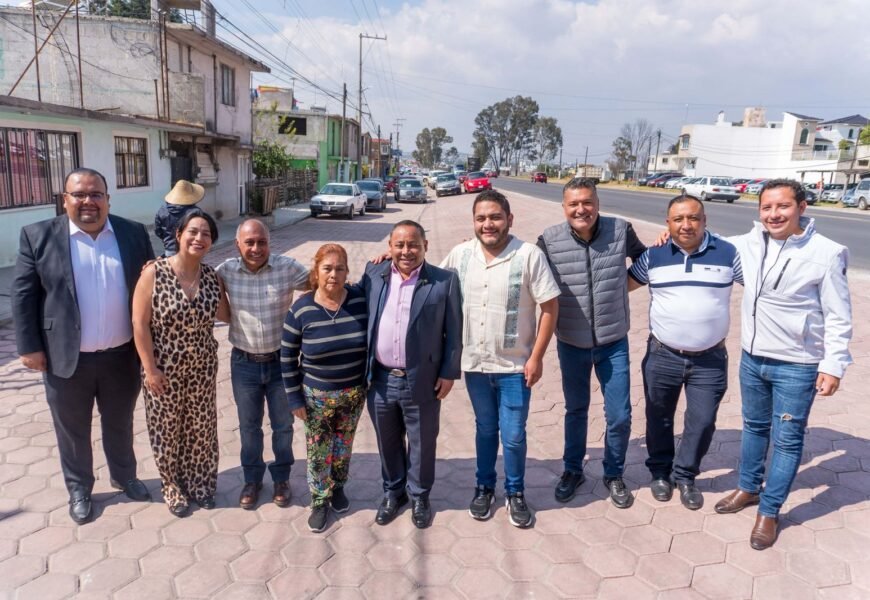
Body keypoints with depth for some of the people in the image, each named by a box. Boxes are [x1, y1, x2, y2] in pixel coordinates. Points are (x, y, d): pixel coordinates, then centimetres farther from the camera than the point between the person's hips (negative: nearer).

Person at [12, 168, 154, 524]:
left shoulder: (134, 234, -1)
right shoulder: (38, 236, -6)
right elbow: (23, 294, -4)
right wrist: (29, 346, -7)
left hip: (122, 356, 2)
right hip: (66, 358, -1)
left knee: (120, 424, 19)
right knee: (72, 431, 15)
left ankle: (124, 476, 41)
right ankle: (79, 489, 36)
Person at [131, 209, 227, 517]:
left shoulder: (212, 277, -4)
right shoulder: (154, 273, -15)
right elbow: (140, 324, -13)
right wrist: (150, 369, -13)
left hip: (202, 368, 3)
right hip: (164, 369, -3)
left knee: (201, 428, 15)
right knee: (167, 429, 12)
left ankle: (200, 483, 37)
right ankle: (173, 487, 34)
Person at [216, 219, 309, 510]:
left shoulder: (288, 267, -13)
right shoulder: (226, 271, -7)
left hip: (281, 361, -1)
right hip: (244, 363, 1)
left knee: (283, 425, 15)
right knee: (249, 426, 17)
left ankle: (281, 478, 37)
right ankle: (252, 478, 39)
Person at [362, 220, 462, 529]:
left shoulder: (445, 281, -8)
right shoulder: (373, 274, 1)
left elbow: (454, 332, -4)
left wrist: (449, 373, -6)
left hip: (422, 381, -3)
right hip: (379, 379, 3)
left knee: (421, 443, 15)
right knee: (387, 442, 20)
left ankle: (420, 496, 37)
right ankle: (392, 491, 42)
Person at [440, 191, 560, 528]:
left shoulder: (529, 255, -13)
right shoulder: (460, 254, -2)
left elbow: (550, 306, -11)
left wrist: (536, 357, -12)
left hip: (514, 365, -3)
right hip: (474, 363, 3)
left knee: (513, 436, 8)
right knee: (485, 430, 19)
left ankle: (515, 493, 31)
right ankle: (484, 487, 38)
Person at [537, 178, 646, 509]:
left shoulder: (621, 230, -9)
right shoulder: (549, 240, -13)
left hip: (614, 342, 0)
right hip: (571, 343, 0)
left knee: (619, 416, 8)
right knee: (575, 411, 18)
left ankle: (614, 474, 33)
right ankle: (572, 470, 39)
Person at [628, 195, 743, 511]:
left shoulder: (728, 253, -5)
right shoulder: (653, 256, -2)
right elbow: (624, 284, 9)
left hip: (710, 360, 0)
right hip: (662, 356, 1)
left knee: (702, 422, 7)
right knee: (659, 418, 14)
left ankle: (685, 475, 30)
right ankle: (660, 471, 37)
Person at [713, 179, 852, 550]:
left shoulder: (826, 254, -15)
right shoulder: (750, 243, -3)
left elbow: (839, 317, -10)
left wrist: (833, 365, -13)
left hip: (796, 367, -5)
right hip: (752, 358, 5)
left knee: (787, 441, 7)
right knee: (754, 427, 21)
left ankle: (769, 512, 23)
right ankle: (749, 488, 41)